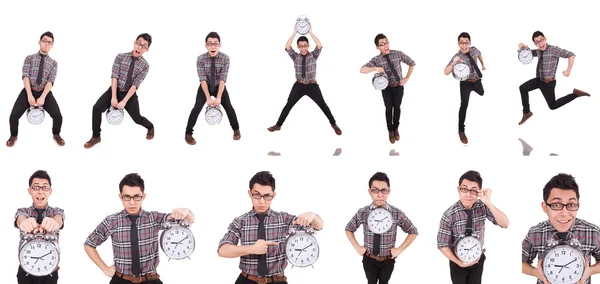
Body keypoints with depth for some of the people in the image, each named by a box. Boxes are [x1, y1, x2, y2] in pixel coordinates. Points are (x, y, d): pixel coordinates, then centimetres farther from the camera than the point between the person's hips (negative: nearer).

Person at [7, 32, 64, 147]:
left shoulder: (53, 63, 10)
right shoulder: (29, 58, 7)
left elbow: (50, 81, -4)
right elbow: (25, 77, -5)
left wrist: (42, 97, -20)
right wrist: (29, 95, -20)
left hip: (45, 92, 0)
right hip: (28, 91, 0)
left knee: (58, 116, -19)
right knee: (14, 115, -17)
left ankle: (56, 135, 13)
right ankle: (13, 136, 14)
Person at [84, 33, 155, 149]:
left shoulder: (145, 65, -8)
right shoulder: (120, 57, -6)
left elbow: (135, 85, -14)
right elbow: (114, 77, -11)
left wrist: (124, 102, -21)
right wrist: (113, 97, -19)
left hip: (130, 93, -1)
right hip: (114, 89, 1)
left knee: (137, 118, 0)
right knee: (97, 108, -16)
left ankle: (151, 127, 37)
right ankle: (96, 137, 0)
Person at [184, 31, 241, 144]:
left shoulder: (225, 58, -22)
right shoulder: (200, 59, -23)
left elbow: (223, 79, -26)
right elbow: (203, 79, -25)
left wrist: (218, 97, -33)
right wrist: (208, 98, -33)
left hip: (219, 86, 1)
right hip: (205, 86, -1)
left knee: (229, 107, -3)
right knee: (197, 108, -13)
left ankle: (236, 130, 21)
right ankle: (188, 134, -1)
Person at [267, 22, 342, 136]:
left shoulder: (313, 55, 0)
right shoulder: (296, 57, 2)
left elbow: (320, 46, -19)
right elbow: (287, 47, -13)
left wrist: (310, 32, -23)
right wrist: (294, 33, -19)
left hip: (312, 85, -1)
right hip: (299, 85, 1)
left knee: (323, 105, -1)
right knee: (288, 105, 1)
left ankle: (334, 124, 13)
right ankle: (278, 125, 9)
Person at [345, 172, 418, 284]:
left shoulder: (397, 214, -15)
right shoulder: (362, 213, -12)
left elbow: (413, 232, 1)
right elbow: (349, 229, 7)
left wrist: (400, 249, -4)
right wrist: (357, 247, -2)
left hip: (388, 261, 0)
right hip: (369, 260, 0)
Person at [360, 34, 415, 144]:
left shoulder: (398, 54, -14)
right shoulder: (376, 60, -16)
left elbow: (412, 63, -1)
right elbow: (362, 70, -23)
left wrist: (407, 78, -5)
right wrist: (375, 68, -40)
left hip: (399, 86, 1)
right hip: (387, 88, -1)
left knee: (397, 108, 16)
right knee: (389, 109, 12)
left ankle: (396, 128, 38)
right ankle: (390, 131, 32)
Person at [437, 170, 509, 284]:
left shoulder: (483, 207, -17)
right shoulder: (449, 215, -25)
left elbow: (505, 224, -25)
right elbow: (442, 245, -17)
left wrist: (489, 204, -37)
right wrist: (459, 262, -24)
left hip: (478, 258, 2)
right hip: (458, 260, -2)